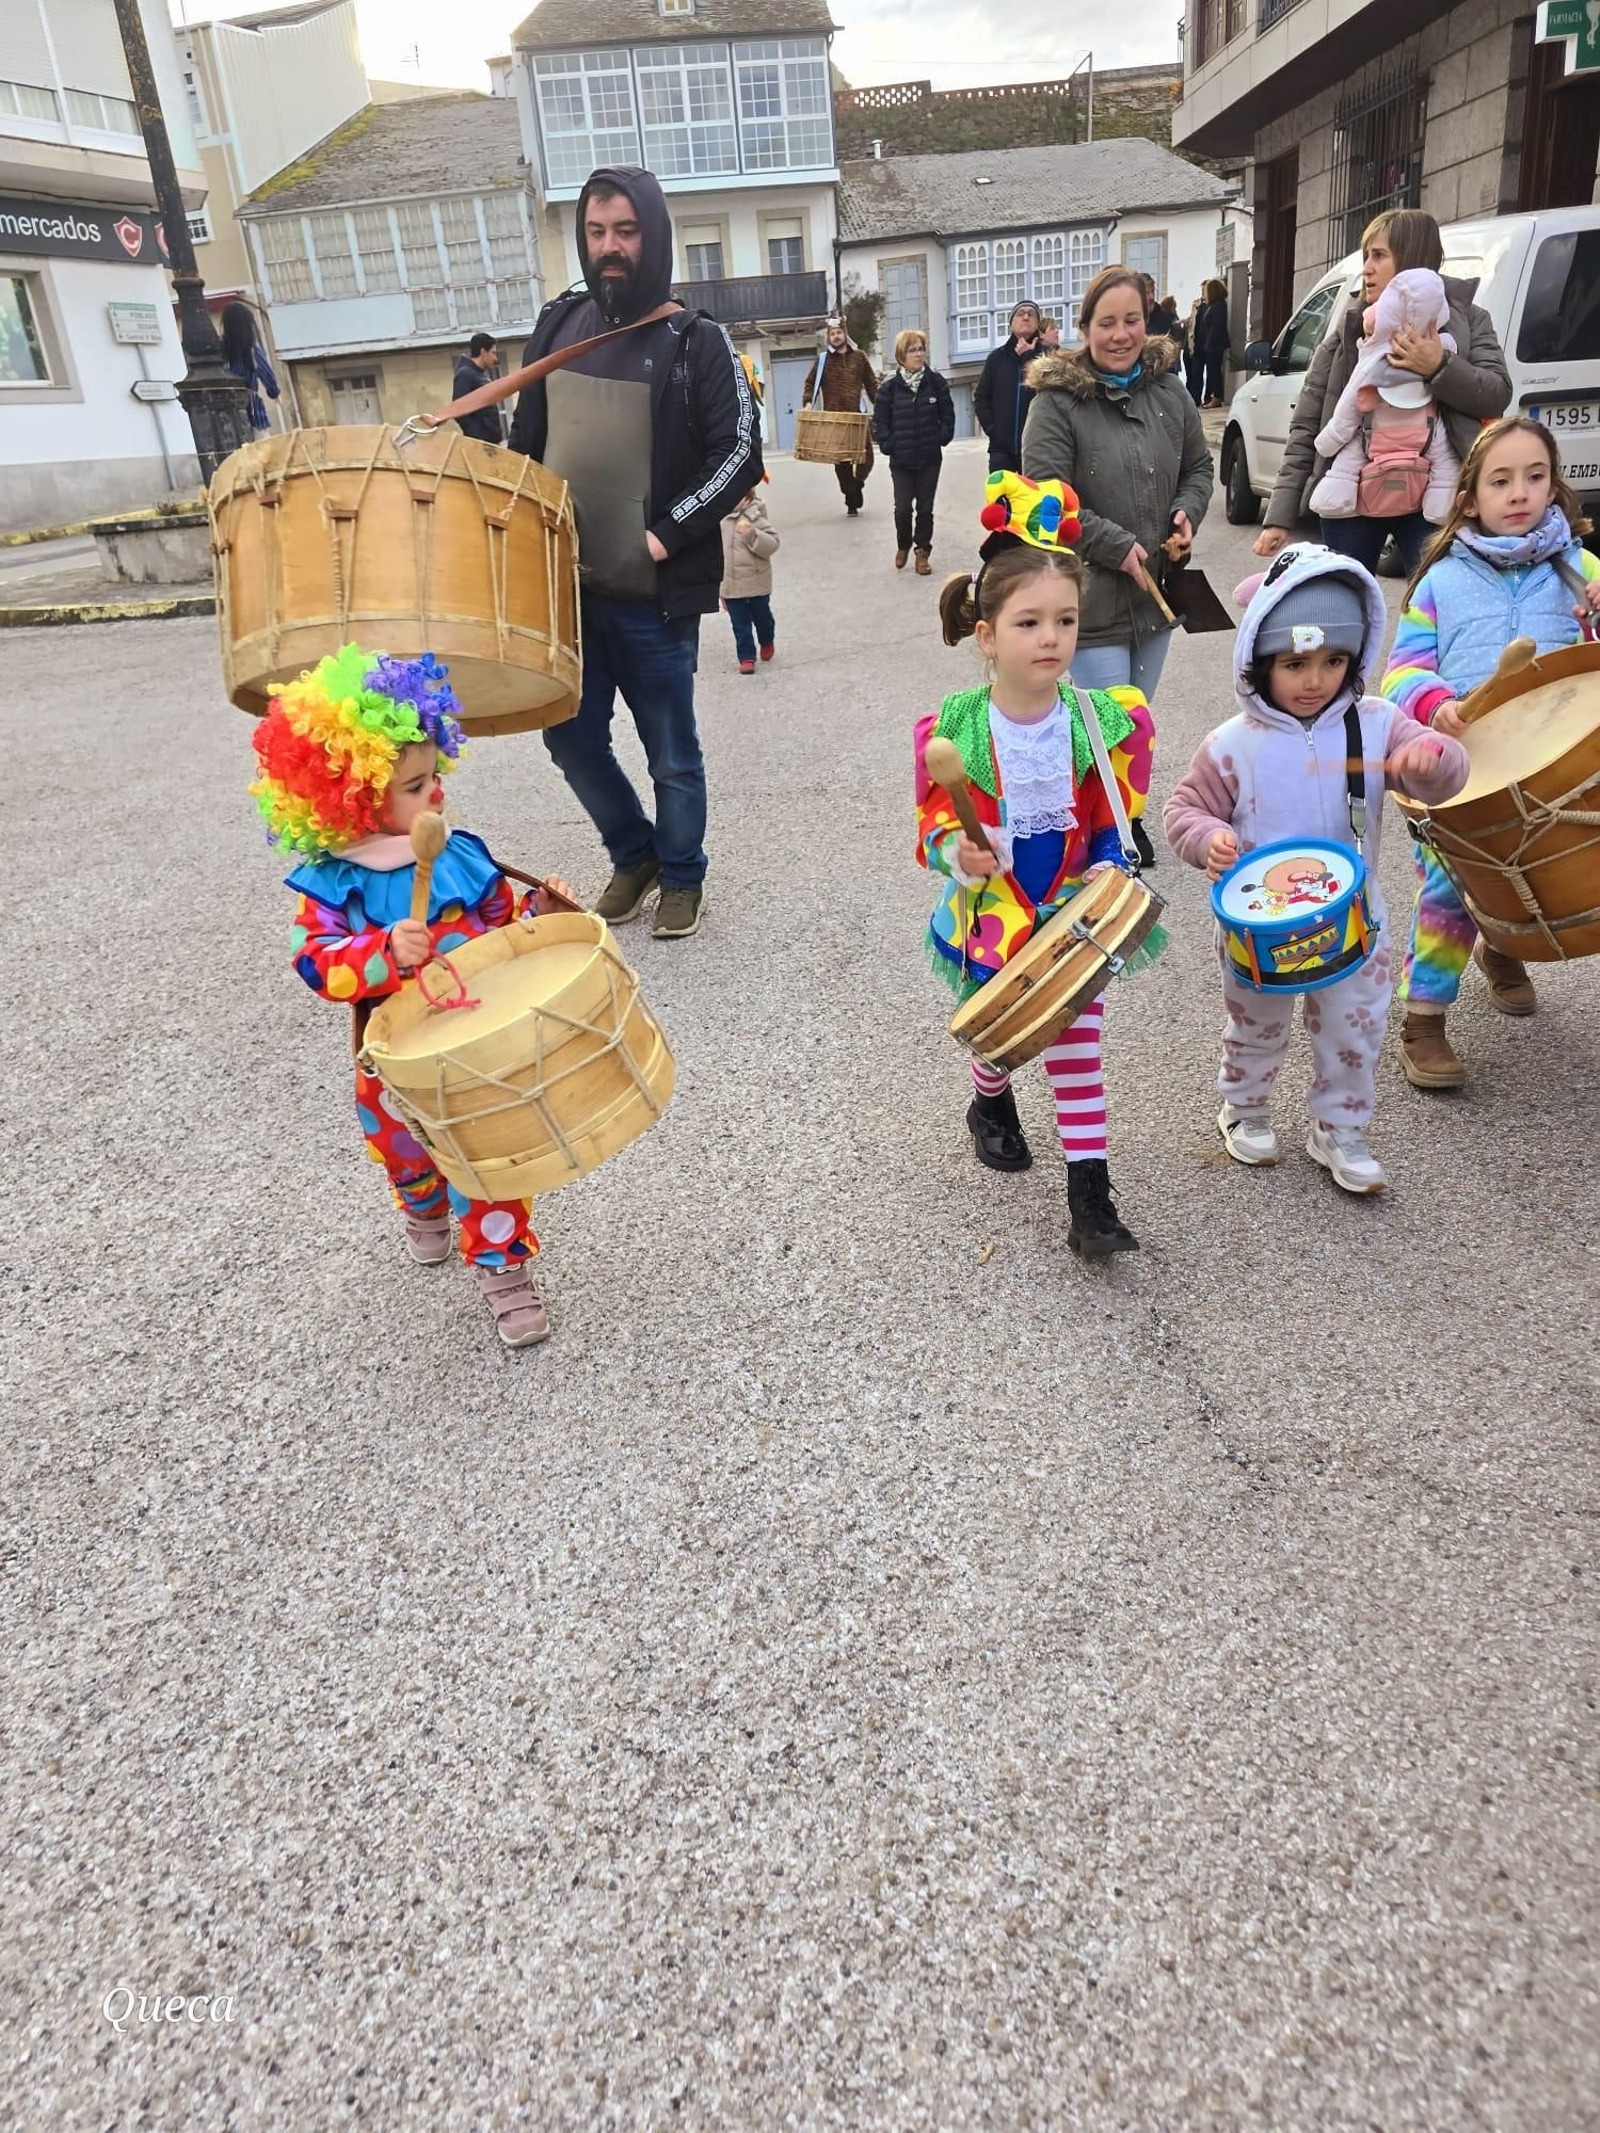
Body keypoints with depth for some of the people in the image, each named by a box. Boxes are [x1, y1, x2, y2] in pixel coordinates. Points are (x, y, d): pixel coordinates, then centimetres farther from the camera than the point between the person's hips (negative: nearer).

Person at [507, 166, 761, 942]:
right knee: (571, 738, 11)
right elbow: (526, 439, 17)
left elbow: (739, 456, -12)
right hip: (564, 583, 5)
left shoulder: (696, 343, -5)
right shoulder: (558, 324, 10)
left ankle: (682, 877, 26)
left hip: (654, 593, -5)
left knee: (671, 752, 5)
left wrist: (663, 537, -17)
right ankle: (634, 855, 32)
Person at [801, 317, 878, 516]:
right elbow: (810, 383, 8)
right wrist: (808, 402, -9)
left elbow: (871, 383, 14)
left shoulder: (859, 357, 12)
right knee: (841, 462, 0)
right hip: (833, 418, -1)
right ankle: (851, 502, 9)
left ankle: (857, 482, 25)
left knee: (866, 457, -4)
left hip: (857, 416, 1)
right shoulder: (823, 360, 8)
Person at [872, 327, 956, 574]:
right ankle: (903, 546, 23)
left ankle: (922, 551, 18)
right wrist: (889, 445, -7)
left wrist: (941, 439, -4)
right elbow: (879, 422, 1)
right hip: (901, 461, -1)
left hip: (930, 458, 1)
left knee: (925, 508, 4)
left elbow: (947, 415, 5)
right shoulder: (889, 387, -3)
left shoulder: (936, 382, 0)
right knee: (903, 508, -3)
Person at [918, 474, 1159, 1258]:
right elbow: (934, 826, -8)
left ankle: (1091, 1200, 8)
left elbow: (1108, 826, 4)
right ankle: (991, 1104, 55)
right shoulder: (955, 730, -15)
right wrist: (956, 853, -29)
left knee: (1078, 1050, 0)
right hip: (988, 918, 0)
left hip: (1073, 920, 1)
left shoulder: (1098, 723, -8)